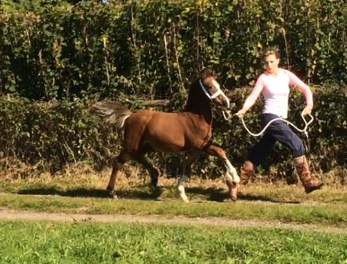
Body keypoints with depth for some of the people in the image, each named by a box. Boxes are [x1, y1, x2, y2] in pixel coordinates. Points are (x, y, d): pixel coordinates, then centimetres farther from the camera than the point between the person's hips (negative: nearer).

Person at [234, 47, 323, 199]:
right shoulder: (263, 78, -4)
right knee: (297, 144, -17)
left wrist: (309, 105, -8)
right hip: (270, 118, -6)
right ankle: (307, 182, -16)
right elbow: (252, 97, -10)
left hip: (281, 119, 6)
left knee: (260, 151, 10)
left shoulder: (286, 75, 6)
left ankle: (240, 181, 20)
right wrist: (244, 110, -28)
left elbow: (305, 89, 8)